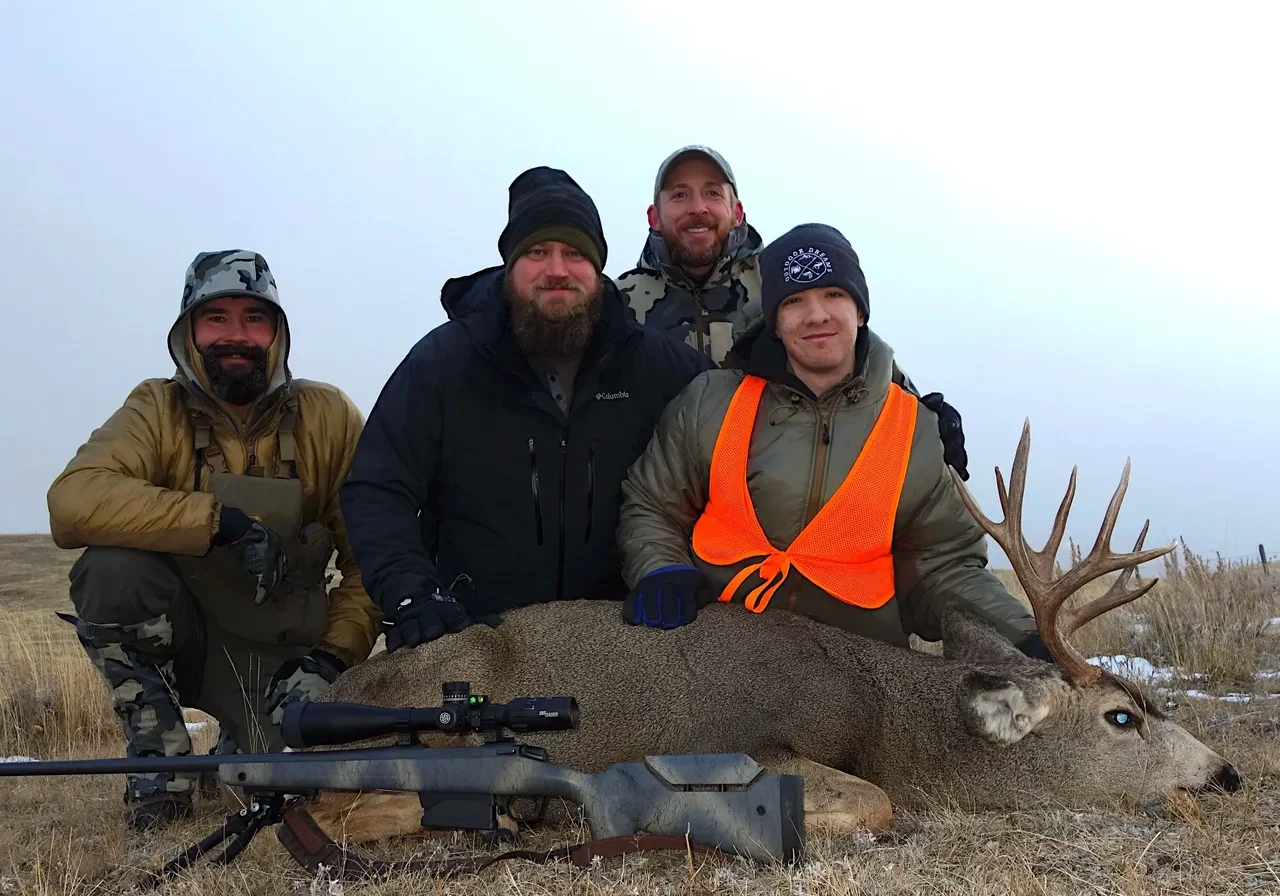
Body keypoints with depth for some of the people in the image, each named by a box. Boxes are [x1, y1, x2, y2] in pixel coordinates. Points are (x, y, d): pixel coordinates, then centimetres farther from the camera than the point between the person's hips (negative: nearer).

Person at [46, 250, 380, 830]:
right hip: (179, 635, -1)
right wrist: (223, 522, -34)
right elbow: (72, 501, -28)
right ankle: (160, 760, -9)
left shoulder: (329, 417, -7)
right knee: (111, 565, -29)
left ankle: (242, 745, 18)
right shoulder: (157, 411, -9)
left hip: (280, 653, 1)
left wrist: (334, 653, -16)